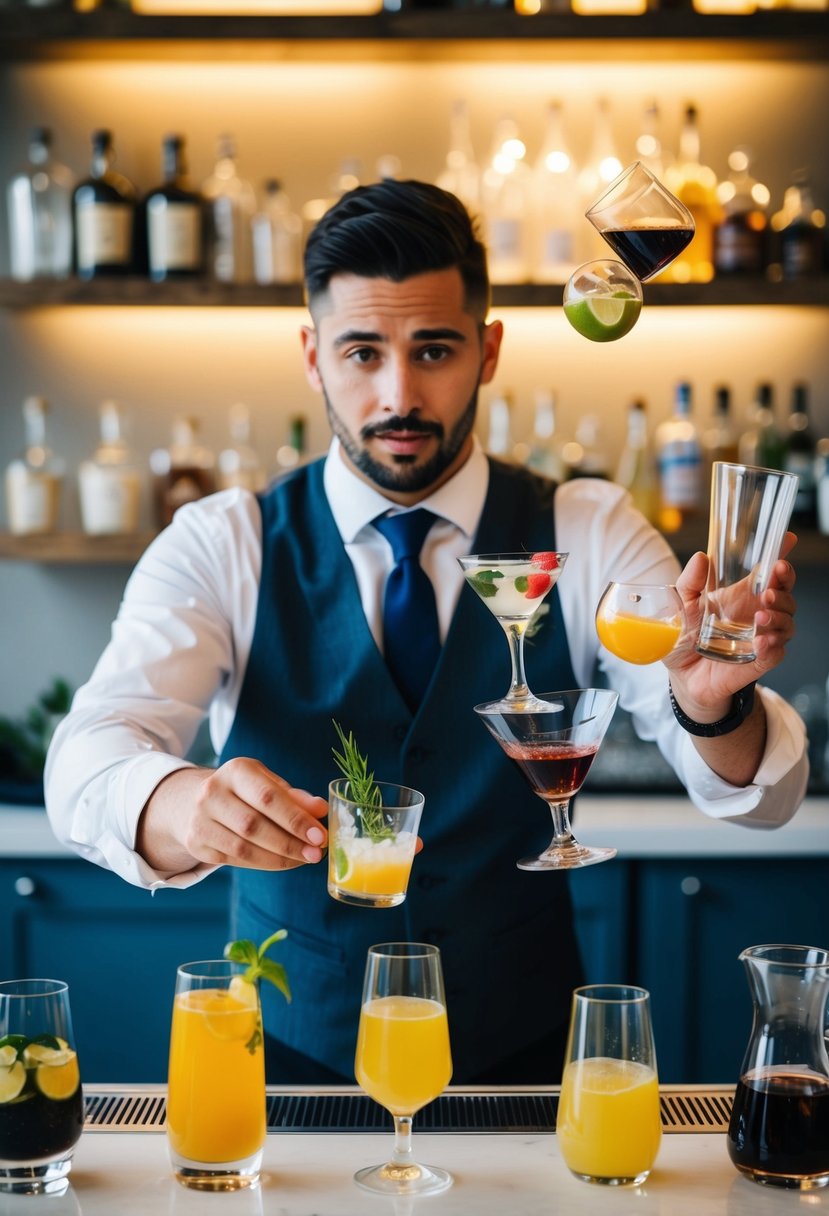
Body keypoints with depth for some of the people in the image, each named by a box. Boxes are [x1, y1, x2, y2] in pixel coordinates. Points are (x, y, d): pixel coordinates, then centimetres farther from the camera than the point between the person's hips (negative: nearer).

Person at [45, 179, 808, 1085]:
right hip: (293, 1064, -1)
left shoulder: (588, 538, -1)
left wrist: (714, 704, -33)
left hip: (526, 1064, 1)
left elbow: (762, 794, -10)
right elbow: (86, 764, -18)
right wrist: (182, 804, -40)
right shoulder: (220, 550, -2)